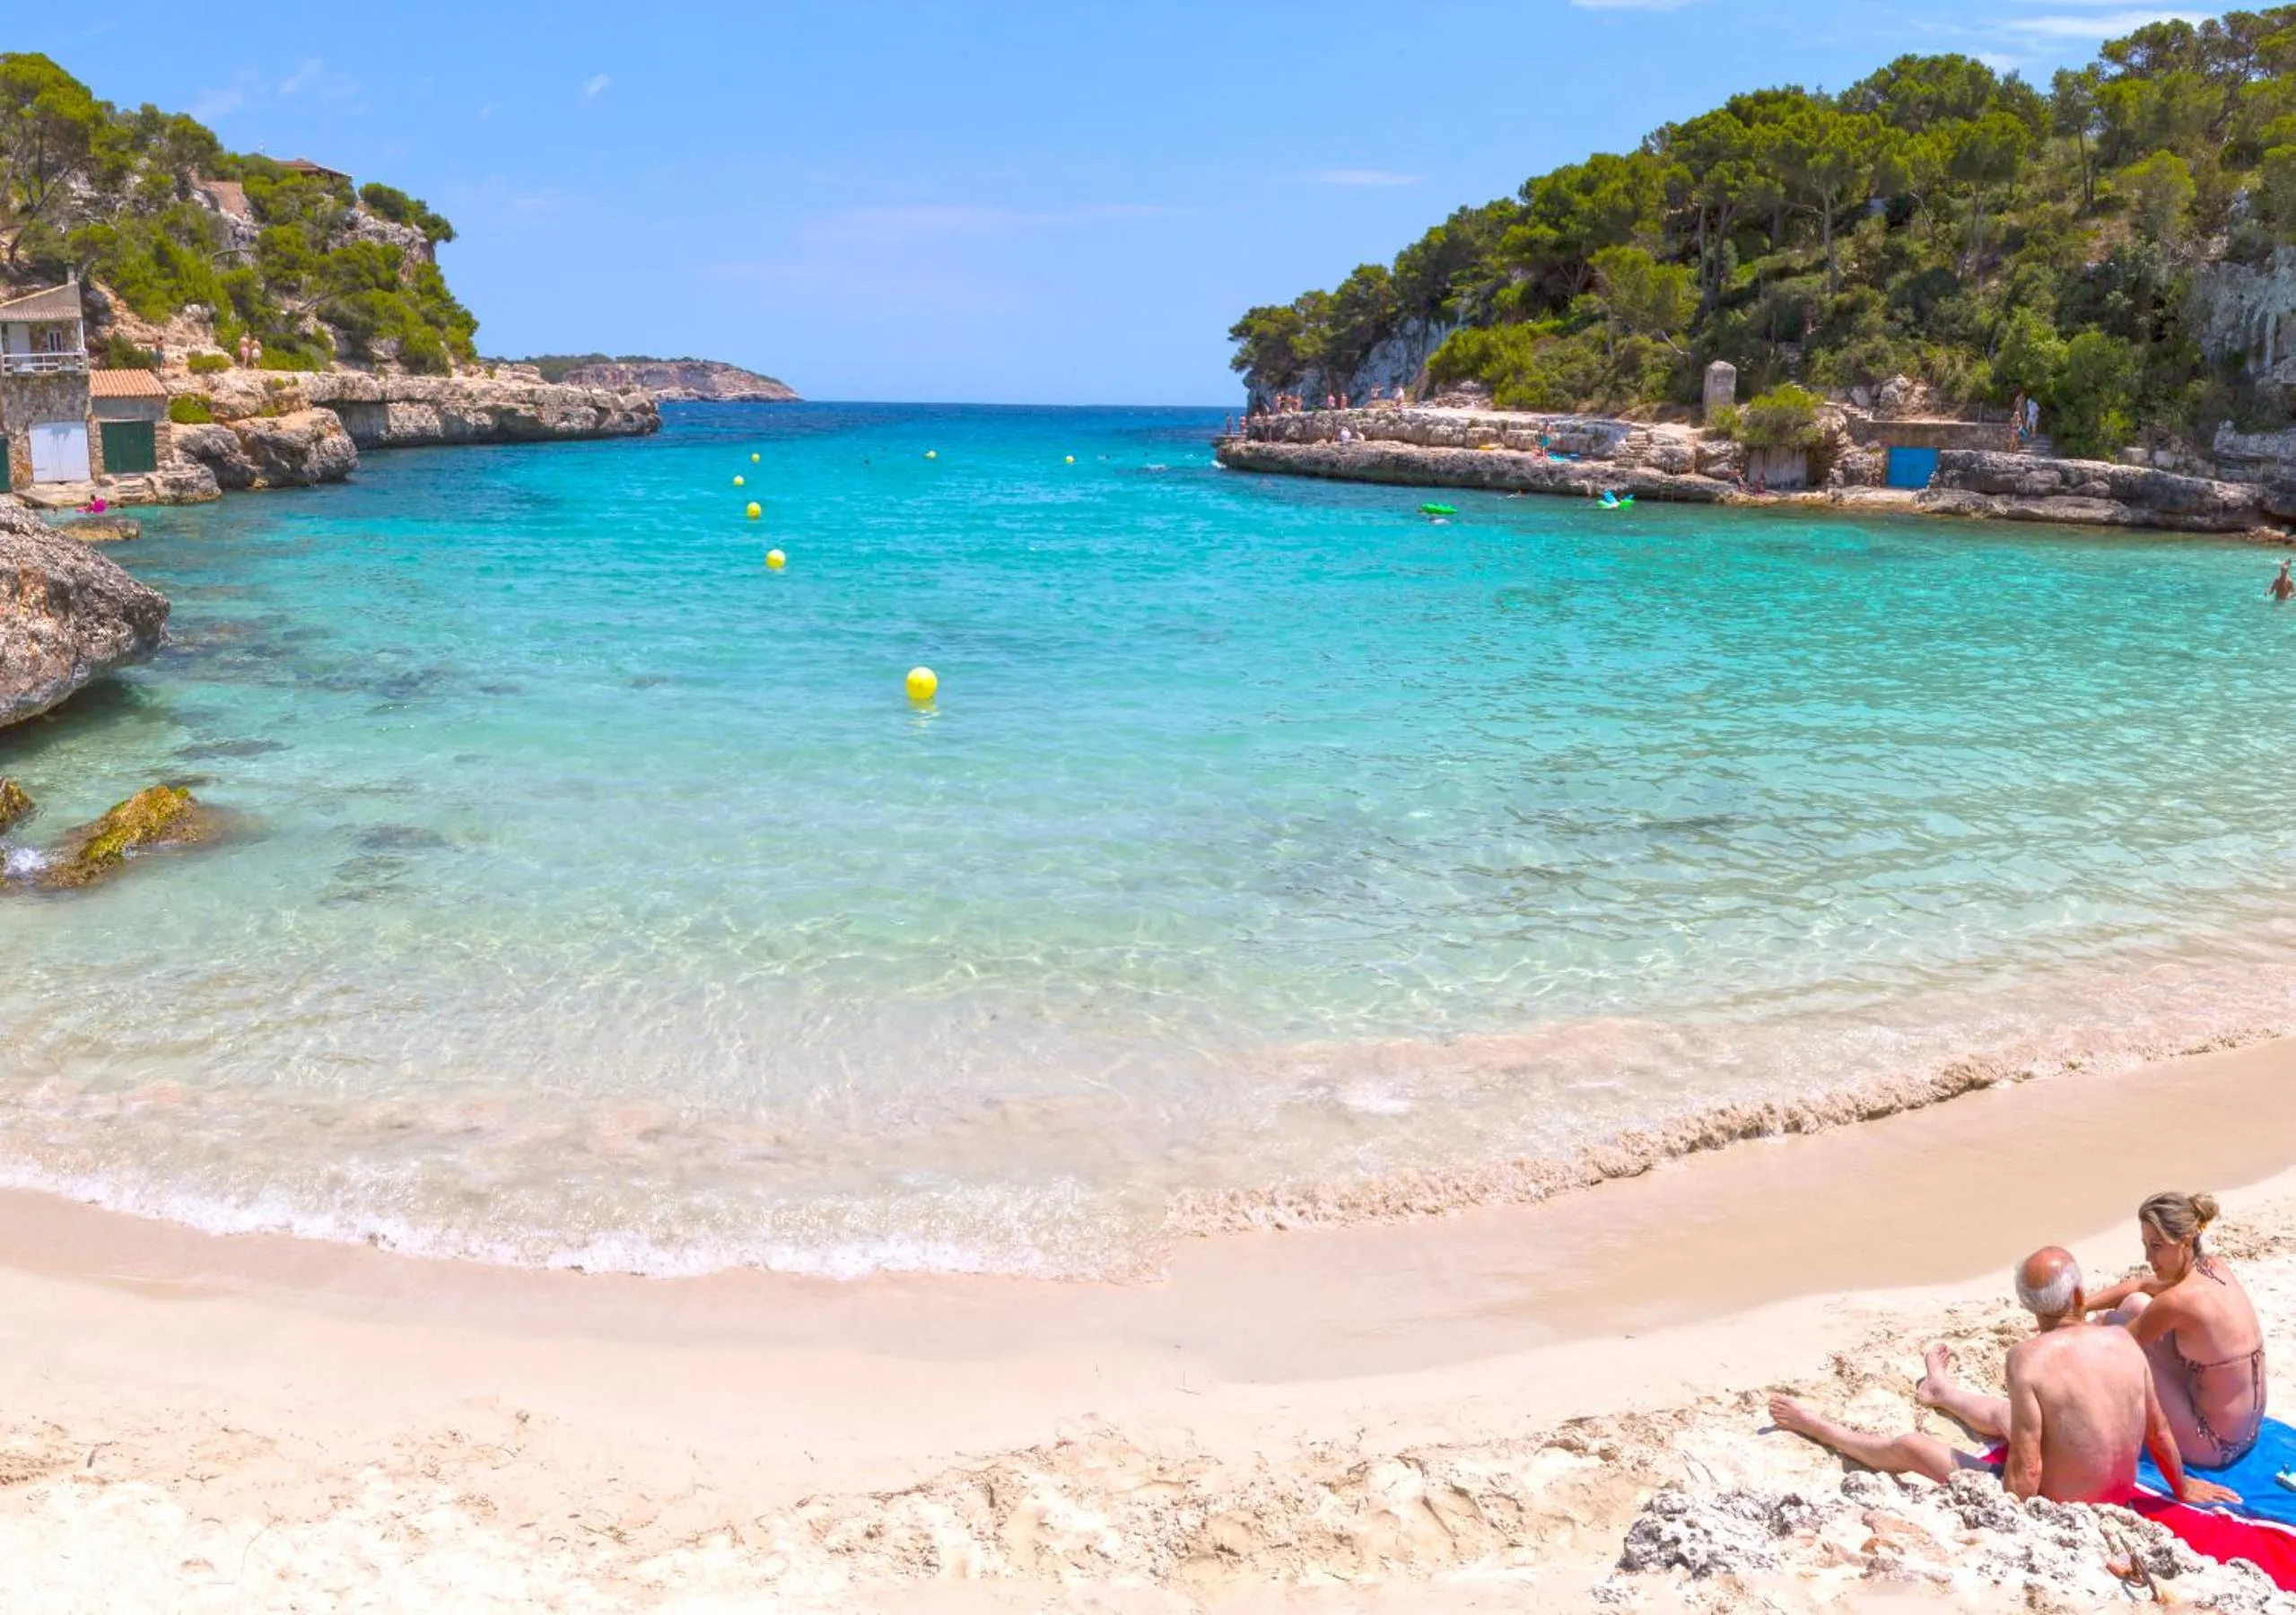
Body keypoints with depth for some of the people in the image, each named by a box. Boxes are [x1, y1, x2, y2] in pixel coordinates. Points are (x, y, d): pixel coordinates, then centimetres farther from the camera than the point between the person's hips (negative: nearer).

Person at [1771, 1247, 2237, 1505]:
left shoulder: (2028, 1357, -30)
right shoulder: (2122, 1339, -11)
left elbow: (2024, 1474, -29)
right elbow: (2160, 1432, 3)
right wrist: (2183, 1487, 21)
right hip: (2116, 1497, 7)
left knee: (1910, 1448, 13)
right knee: (2003, 1412, 35)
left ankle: (1817, 1428, 40)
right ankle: (1940, 1392, 70)